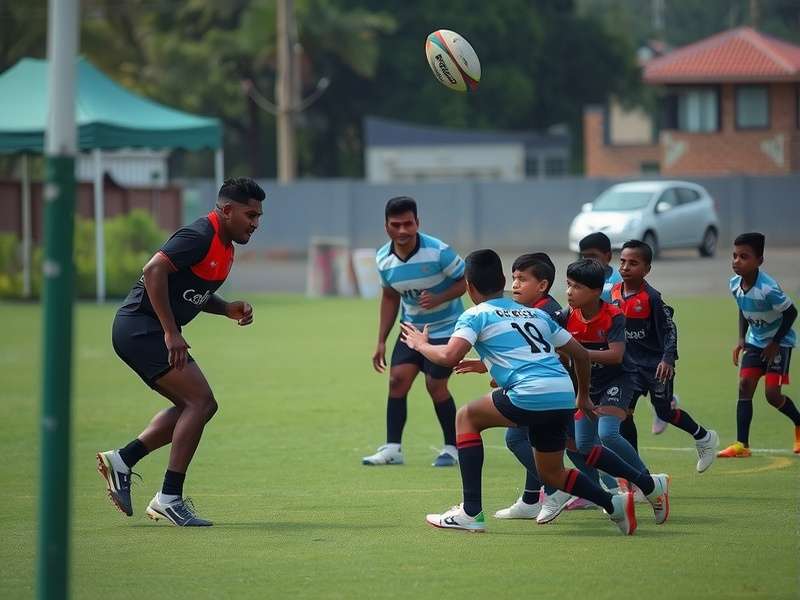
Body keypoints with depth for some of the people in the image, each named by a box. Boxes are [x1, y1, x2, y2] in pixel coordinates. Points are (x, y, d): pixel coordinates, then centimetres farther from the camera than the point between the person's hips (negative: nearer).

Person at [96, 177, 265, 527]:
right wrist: (171, 333, -27)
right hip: (140, 326, -11)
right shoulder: (200, 236, -17)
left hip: (151, 331, 11)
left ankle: (122, 460, 12)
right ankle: (169, 498, -15)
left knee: (199, 406, 9)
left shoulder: (225, 246, 14)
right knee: (201, 400, -16)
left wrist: (228, 310, 5)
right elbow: (154, 269, -27)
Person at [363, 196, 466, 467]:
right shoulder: (384, 259, -6)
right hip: (412, 328, 5)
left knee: (435, 384, -8)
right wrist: (381, 341, 9)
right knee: (397, 379, -7)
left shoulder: (438, 252, -23)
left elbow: (466, 280, -14)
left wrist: (439, 298, -30)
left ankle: (452, 448, 8)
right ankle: (393, 448, -1)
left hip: (445, 327, -5)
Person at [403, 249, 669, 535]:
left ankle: (471, 512, 6)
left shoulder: (476, 316, 7)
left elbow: (449, 356, -8)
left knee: (466, 417, 15)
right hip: (564, 398, 7)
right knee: (551, 473, 24)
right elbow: (580, 354, 29)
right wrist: (583, 397, 42)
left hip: (531, 395, -7)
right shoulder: (536, 314, 27)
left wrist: (421, 344, 13)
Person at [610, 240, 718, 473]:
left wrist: (667, 359, -26)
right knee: (624, 412, -5)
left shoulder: (651, 297, -19)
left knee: (664, 411, 7)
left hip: (655, 364, -5)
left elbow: (670, 329, -16)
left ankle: (704, 438, 33)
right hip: (631, 364, 5)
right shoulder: (614, 292, -2)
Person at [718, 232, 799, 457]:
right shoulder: (735, 284, -8)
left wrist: (775, 343, -16)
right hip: (755, 341, 6)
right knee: (745, 386, -6)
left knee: (772, 393, -11)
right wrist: (742, 339, 4)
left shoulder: (768, 289, -30)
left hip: (779, 343, -6)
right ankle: (742, 445, -6)